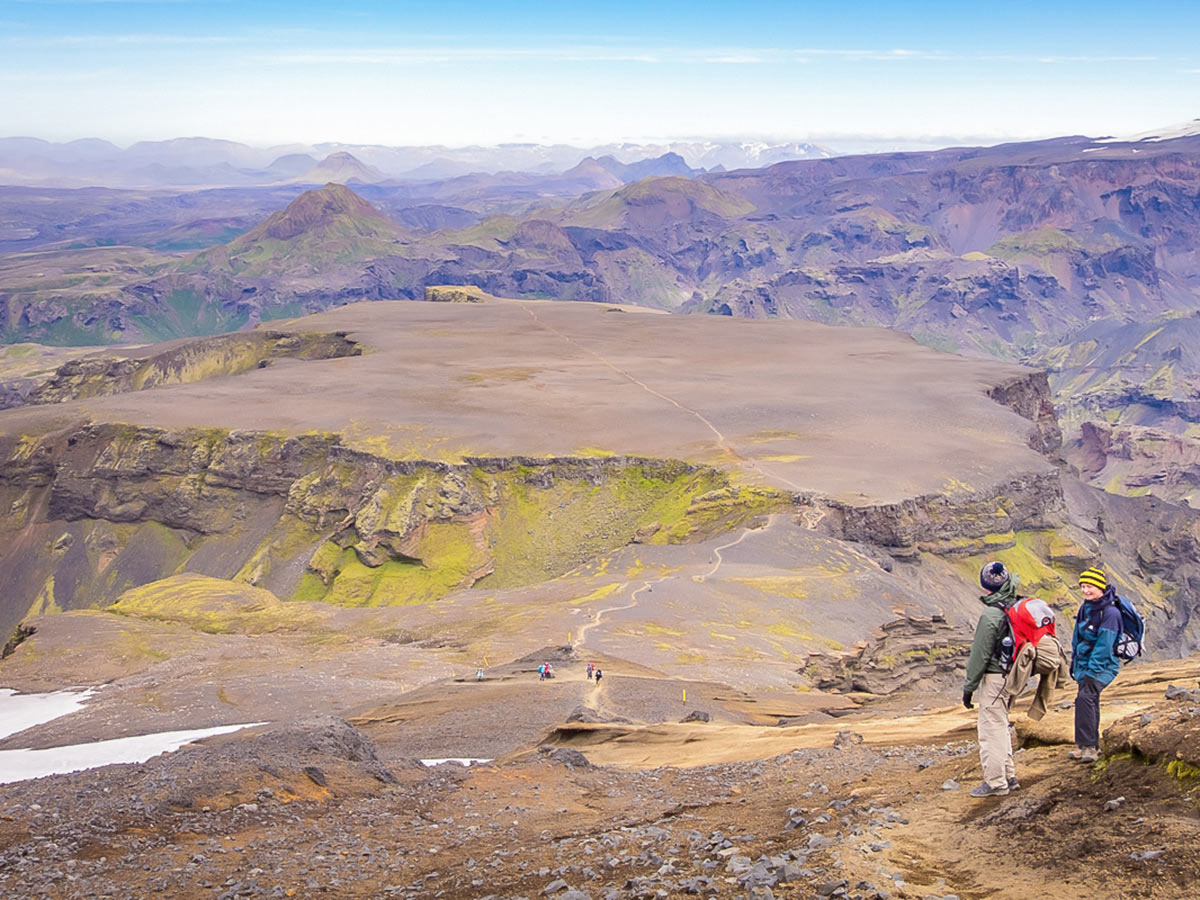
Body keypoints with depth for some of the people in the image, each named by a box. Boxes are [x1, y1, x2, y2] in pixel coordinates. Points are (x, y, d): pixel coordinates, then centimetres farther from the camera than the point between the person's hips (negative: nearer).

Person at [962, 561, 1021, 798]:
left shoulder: (990, 615, -21)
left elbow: (980, 654, -16)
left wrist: (968, 687, -8)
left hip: (995, 677, -8)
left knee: (991, 729, -1)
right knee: (1001, 727, 20)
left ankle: (995, 782, 4)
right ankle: (1009, 776, 26)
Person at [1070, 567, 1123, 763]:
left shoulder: (1110, 612, -18)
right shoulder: (1085, 607, 6)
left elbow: (1104, 646, -20)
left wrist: (1091, 672, -21)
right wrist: (1074, 662, 18)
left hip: (1103, 665, -8)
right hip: (1085, 663, 8)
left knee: (1085, 697, -24)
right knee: (1090, 702, 13)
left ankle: (1088, 746, -22)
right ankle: (1091, 746, 22)